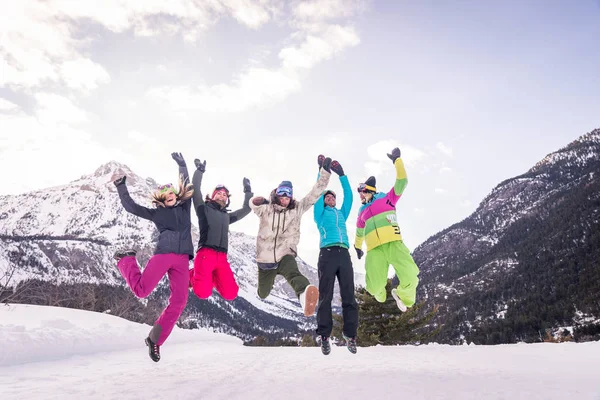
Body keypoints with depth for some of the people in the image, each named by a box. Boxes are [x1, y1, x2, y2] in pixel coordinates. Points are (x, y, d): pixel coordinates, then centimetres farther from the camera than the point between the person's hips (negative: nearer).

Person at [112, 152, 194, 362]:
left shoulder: (184, 207, 23)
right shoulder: (156, 213, 15)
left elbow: (186, 185, 28)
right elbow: (131, 207, 11)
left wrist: (182, 165, 29)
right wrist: (121, 187, 8)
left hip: (182, 259, 3)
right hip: (163, 255, -3)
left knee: (179, 301, -6)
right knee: (141, 290, -8)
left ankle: (155, 340, 5)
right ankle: (126, 259, 22)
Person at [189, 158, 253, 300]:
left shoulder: (227, 216, 27)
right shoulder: (204, 209, 13)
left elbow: (246, 209, 34)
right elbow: (195, 190, 1)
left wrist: (248, 191, 32)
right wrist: (200, 170, -1)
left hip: (222, 258, 5)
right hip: (206, 254, -5)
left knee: (230, 294, -9)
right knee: (204, 293, -21)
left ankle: (212, 278, 19)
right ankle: (192, 275, 12)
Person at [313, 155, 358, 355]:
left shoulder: (342, 214, 30)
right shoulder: (320, 214, 21)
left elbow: (348, 195, 25)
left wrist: (341, 174, 25)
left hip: (344, 254, 3)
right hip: (327, 254, -3)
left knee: (349, 295, -3)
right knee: (325, 296, -6)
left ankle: (350, 334, 1)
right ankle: (324, 336, -3)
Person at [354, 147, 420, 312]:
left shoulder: (387, 199, 15)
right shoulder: (362, 213, 25)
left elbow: (401, 182, 4)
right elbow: (359, 232, 41)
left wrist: (397, 161, -2)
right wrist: (357, 247, 53)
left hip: (393, 244, -2)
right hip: (374, 249, 2)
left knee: (410, 277, -19)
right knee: (374, 286, -13)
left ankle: (403, 296, 15)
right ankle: (380, 295, 25)